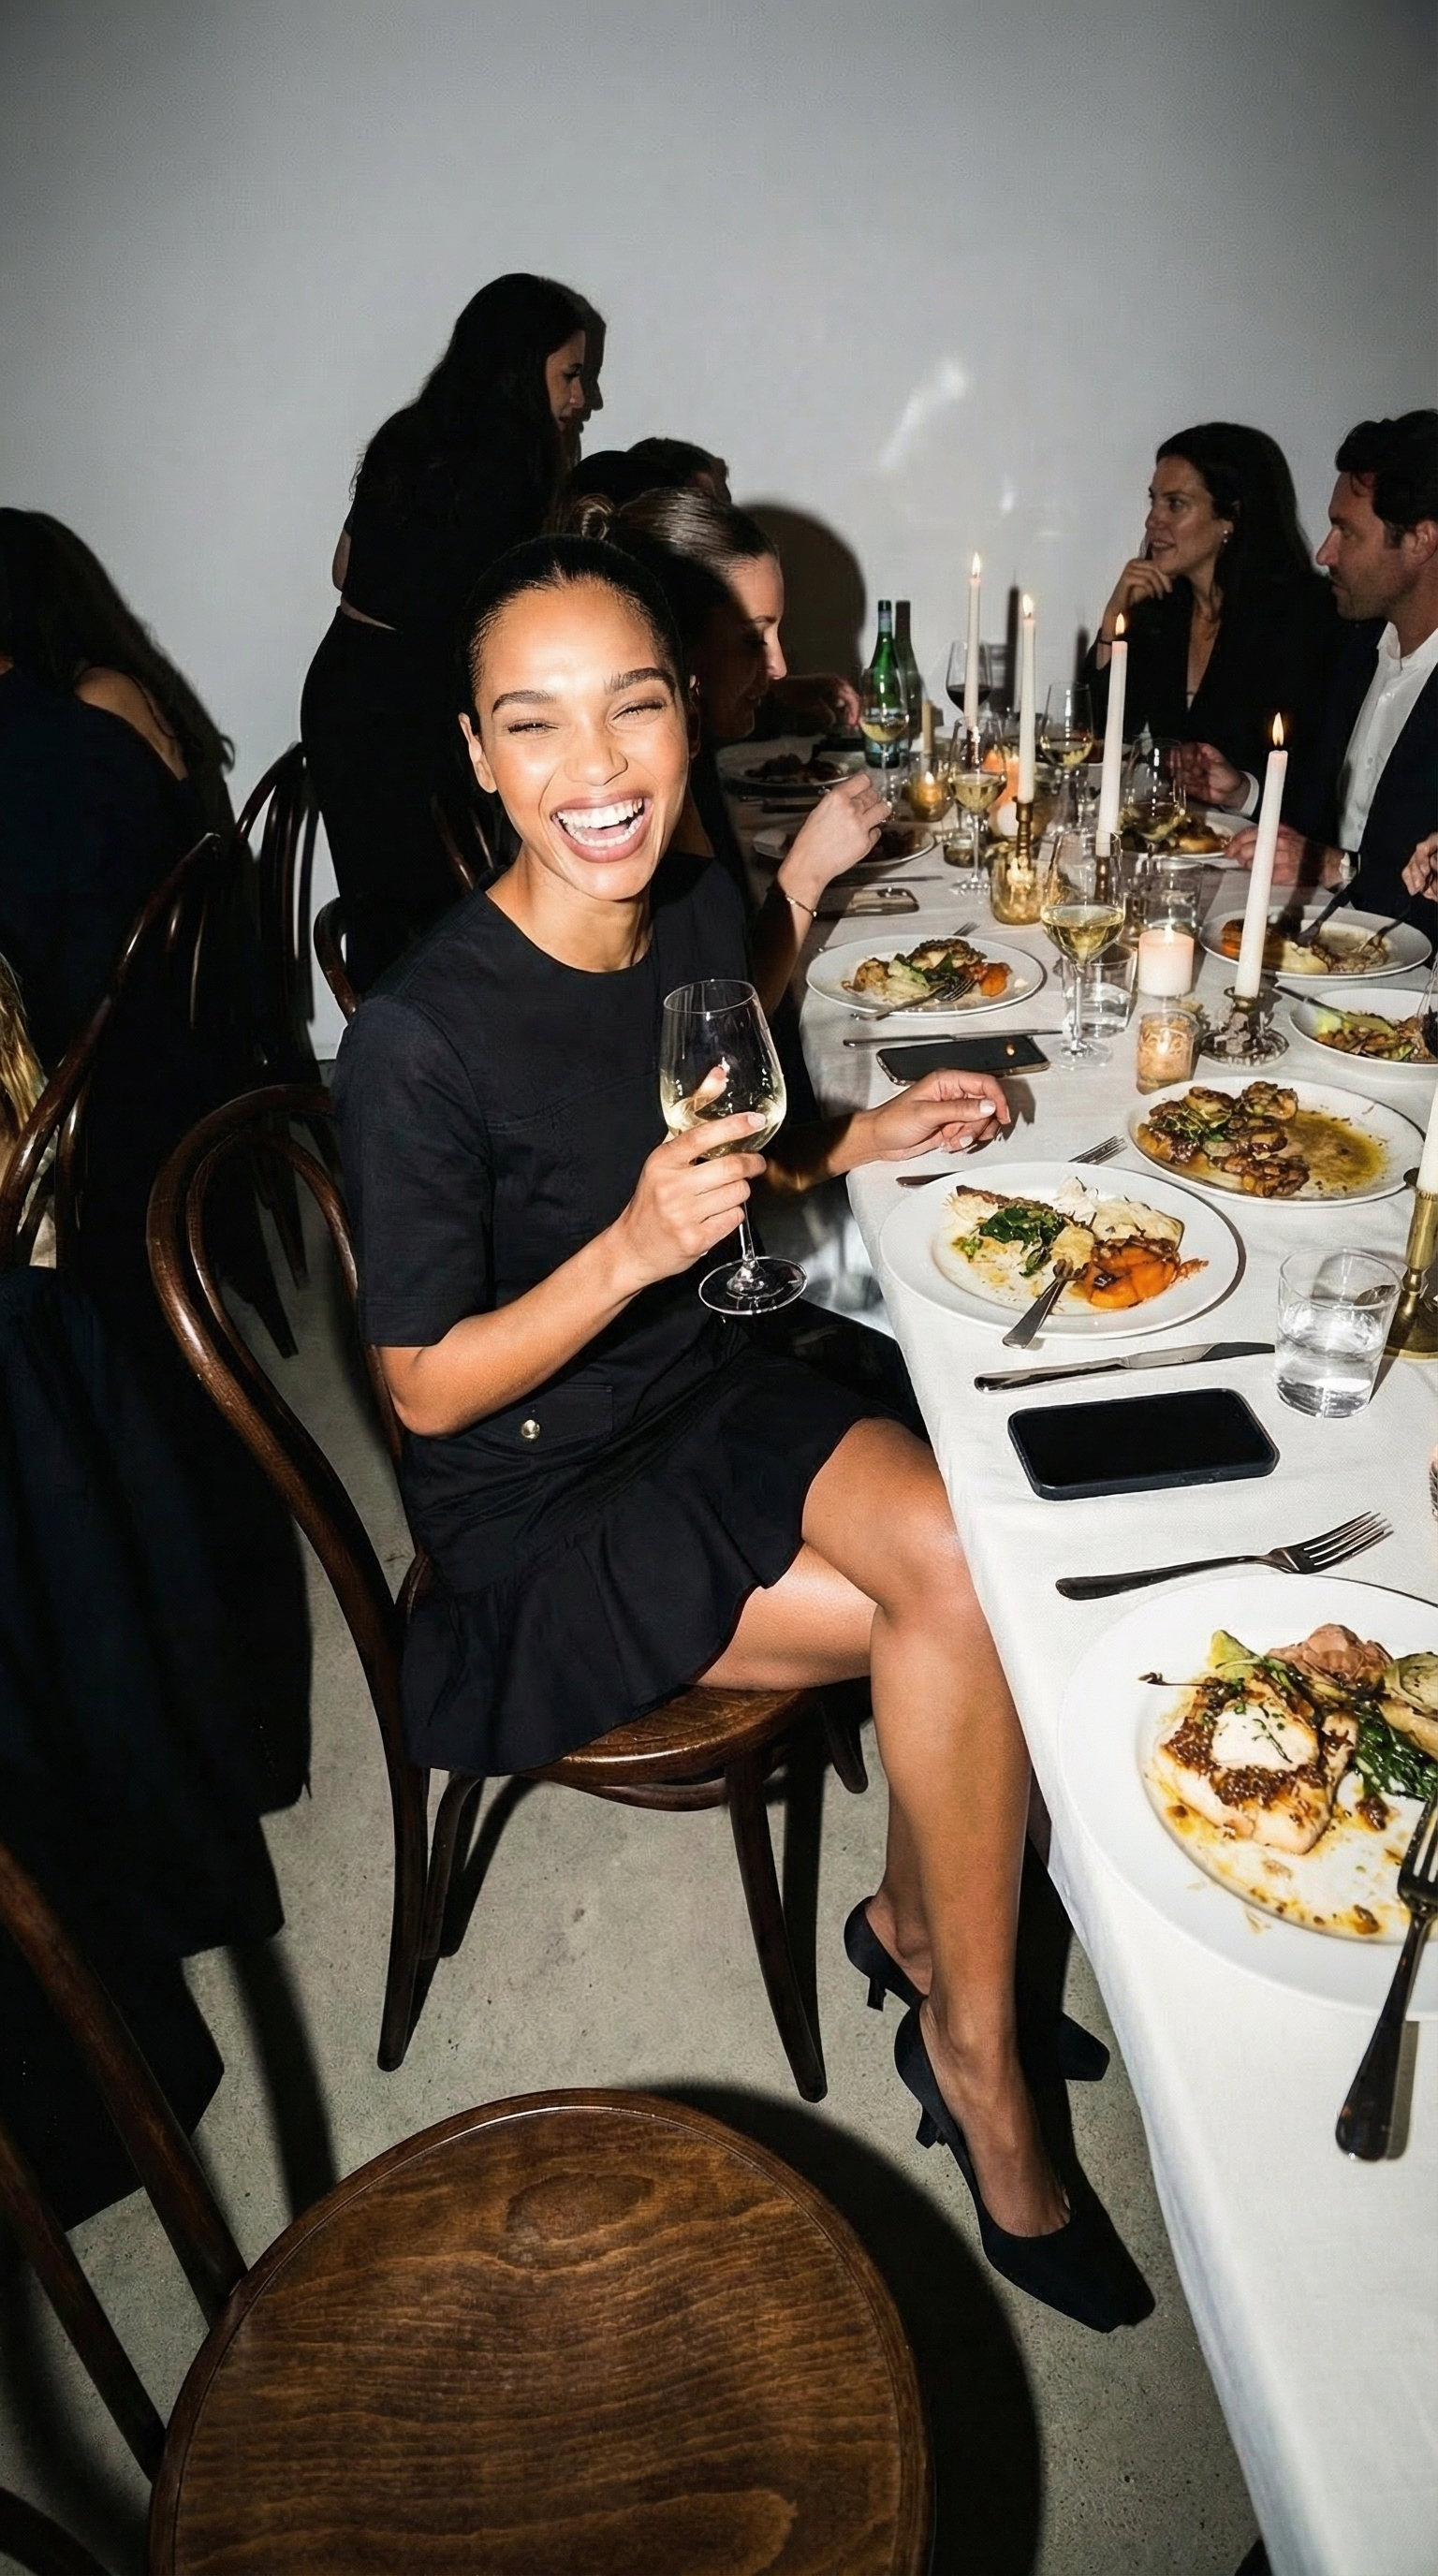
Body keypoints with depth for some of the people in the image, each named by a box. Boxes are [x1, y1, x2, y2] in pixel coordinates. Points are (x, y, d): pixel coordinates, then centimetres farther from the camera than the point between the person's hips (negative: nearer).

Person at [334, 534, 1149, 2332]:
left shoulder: (702, 914, -4)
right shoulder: (417, 1044, -24)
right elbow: (428, 1391, -16)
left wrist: (870, 1139, -4)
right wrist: (631, 1246, -30)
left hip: (699, 1393, 6)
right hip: (529, 1510, -6)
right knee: (983, 1601, -17)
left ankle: (920, 1923, 11)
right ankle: (976, 2062, 9)